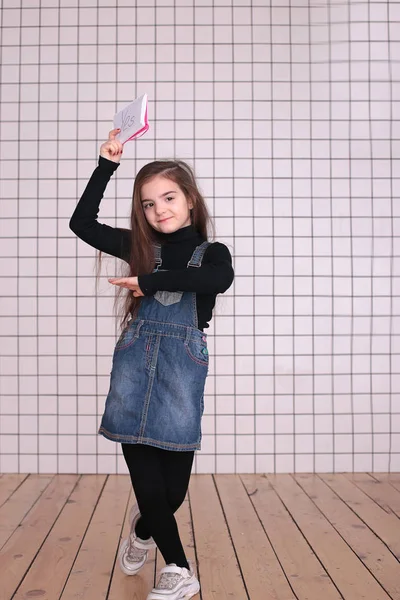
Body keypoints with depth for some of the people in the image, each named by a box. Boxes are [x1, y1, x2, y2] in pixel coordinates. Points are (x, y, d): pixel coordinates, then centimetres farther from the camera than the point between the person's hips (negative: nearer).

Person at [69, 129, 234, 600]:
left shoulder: (211, 252, 4)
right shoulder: (140, 247, 10)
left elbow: (219, 280, -20)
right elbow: (82, 223, 8)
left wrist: (150, 281, -22)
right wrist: (107, 164, 6)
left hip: (182, 369, -1)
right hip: (134, 364, 2)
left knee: (173, 488, 4)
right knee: (146, 480, 0)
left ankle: (144, 527, 40)